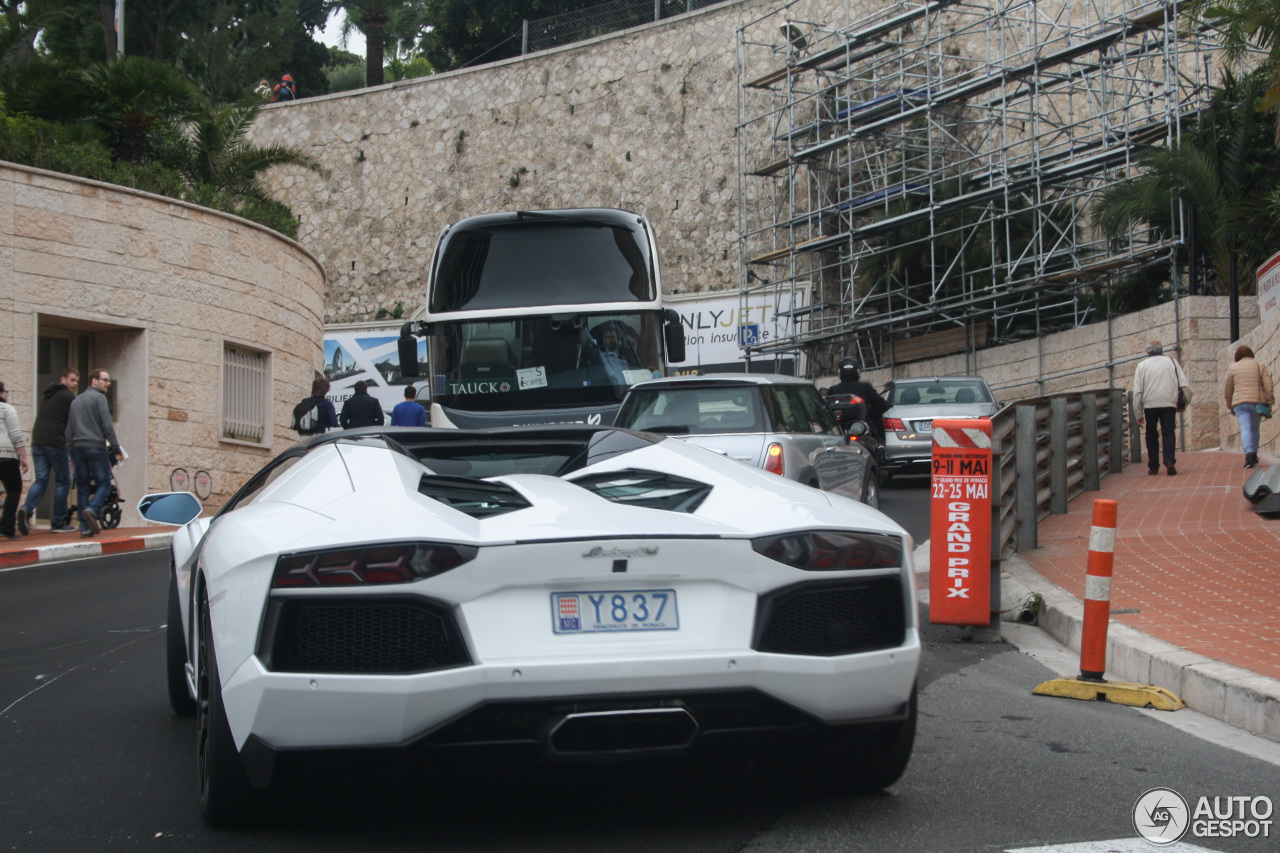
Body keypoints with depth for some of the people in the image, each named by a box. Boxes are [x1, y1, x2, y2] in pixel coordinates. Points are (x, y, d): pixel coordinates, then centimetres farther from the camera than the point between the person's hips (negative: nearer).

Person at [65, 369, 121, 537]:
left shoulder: (75, 401, 20)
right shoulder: (99, 397, -3)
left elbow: (69, 431, 20)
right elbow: (107, 425, -10)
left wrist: (72, 454, 21)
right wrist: (116, 448, -6)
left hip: (78, 448, 6)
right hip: (96, 447, -6)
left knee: (82, 488, 6)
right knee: (103, 484, -3)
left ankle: (85, 527, 0)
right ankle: (92, 510, -29)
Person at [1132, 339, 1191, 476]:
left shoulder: (1142, 365, 6)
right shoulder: (1171, 362, 7)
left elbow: (1137, 392, 2)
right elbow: (1184, 385, 1)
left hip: (1150, 405, 0)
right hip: (1169, 403, 0)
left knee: (1152, 435, 11)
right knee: (1168, 433, 0)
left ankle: (1153, 466, 10)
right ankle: (1169, 462, -20)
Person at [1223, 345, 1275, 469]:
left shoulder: (1233, 368, 7)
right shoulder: (1259, 366, 8)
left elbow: (1227, 390, 10)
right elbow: (1268, 386, -1)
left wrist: (1230, 406, 19)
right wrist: (1270, 402, 2)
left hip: (1240, 403, -1)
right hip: (1258, 401, 1)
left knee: (1245, 428, -10)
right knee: (1254, 428, 16)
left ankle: (1249, 453, -29)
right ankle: (1253, 454, 17)